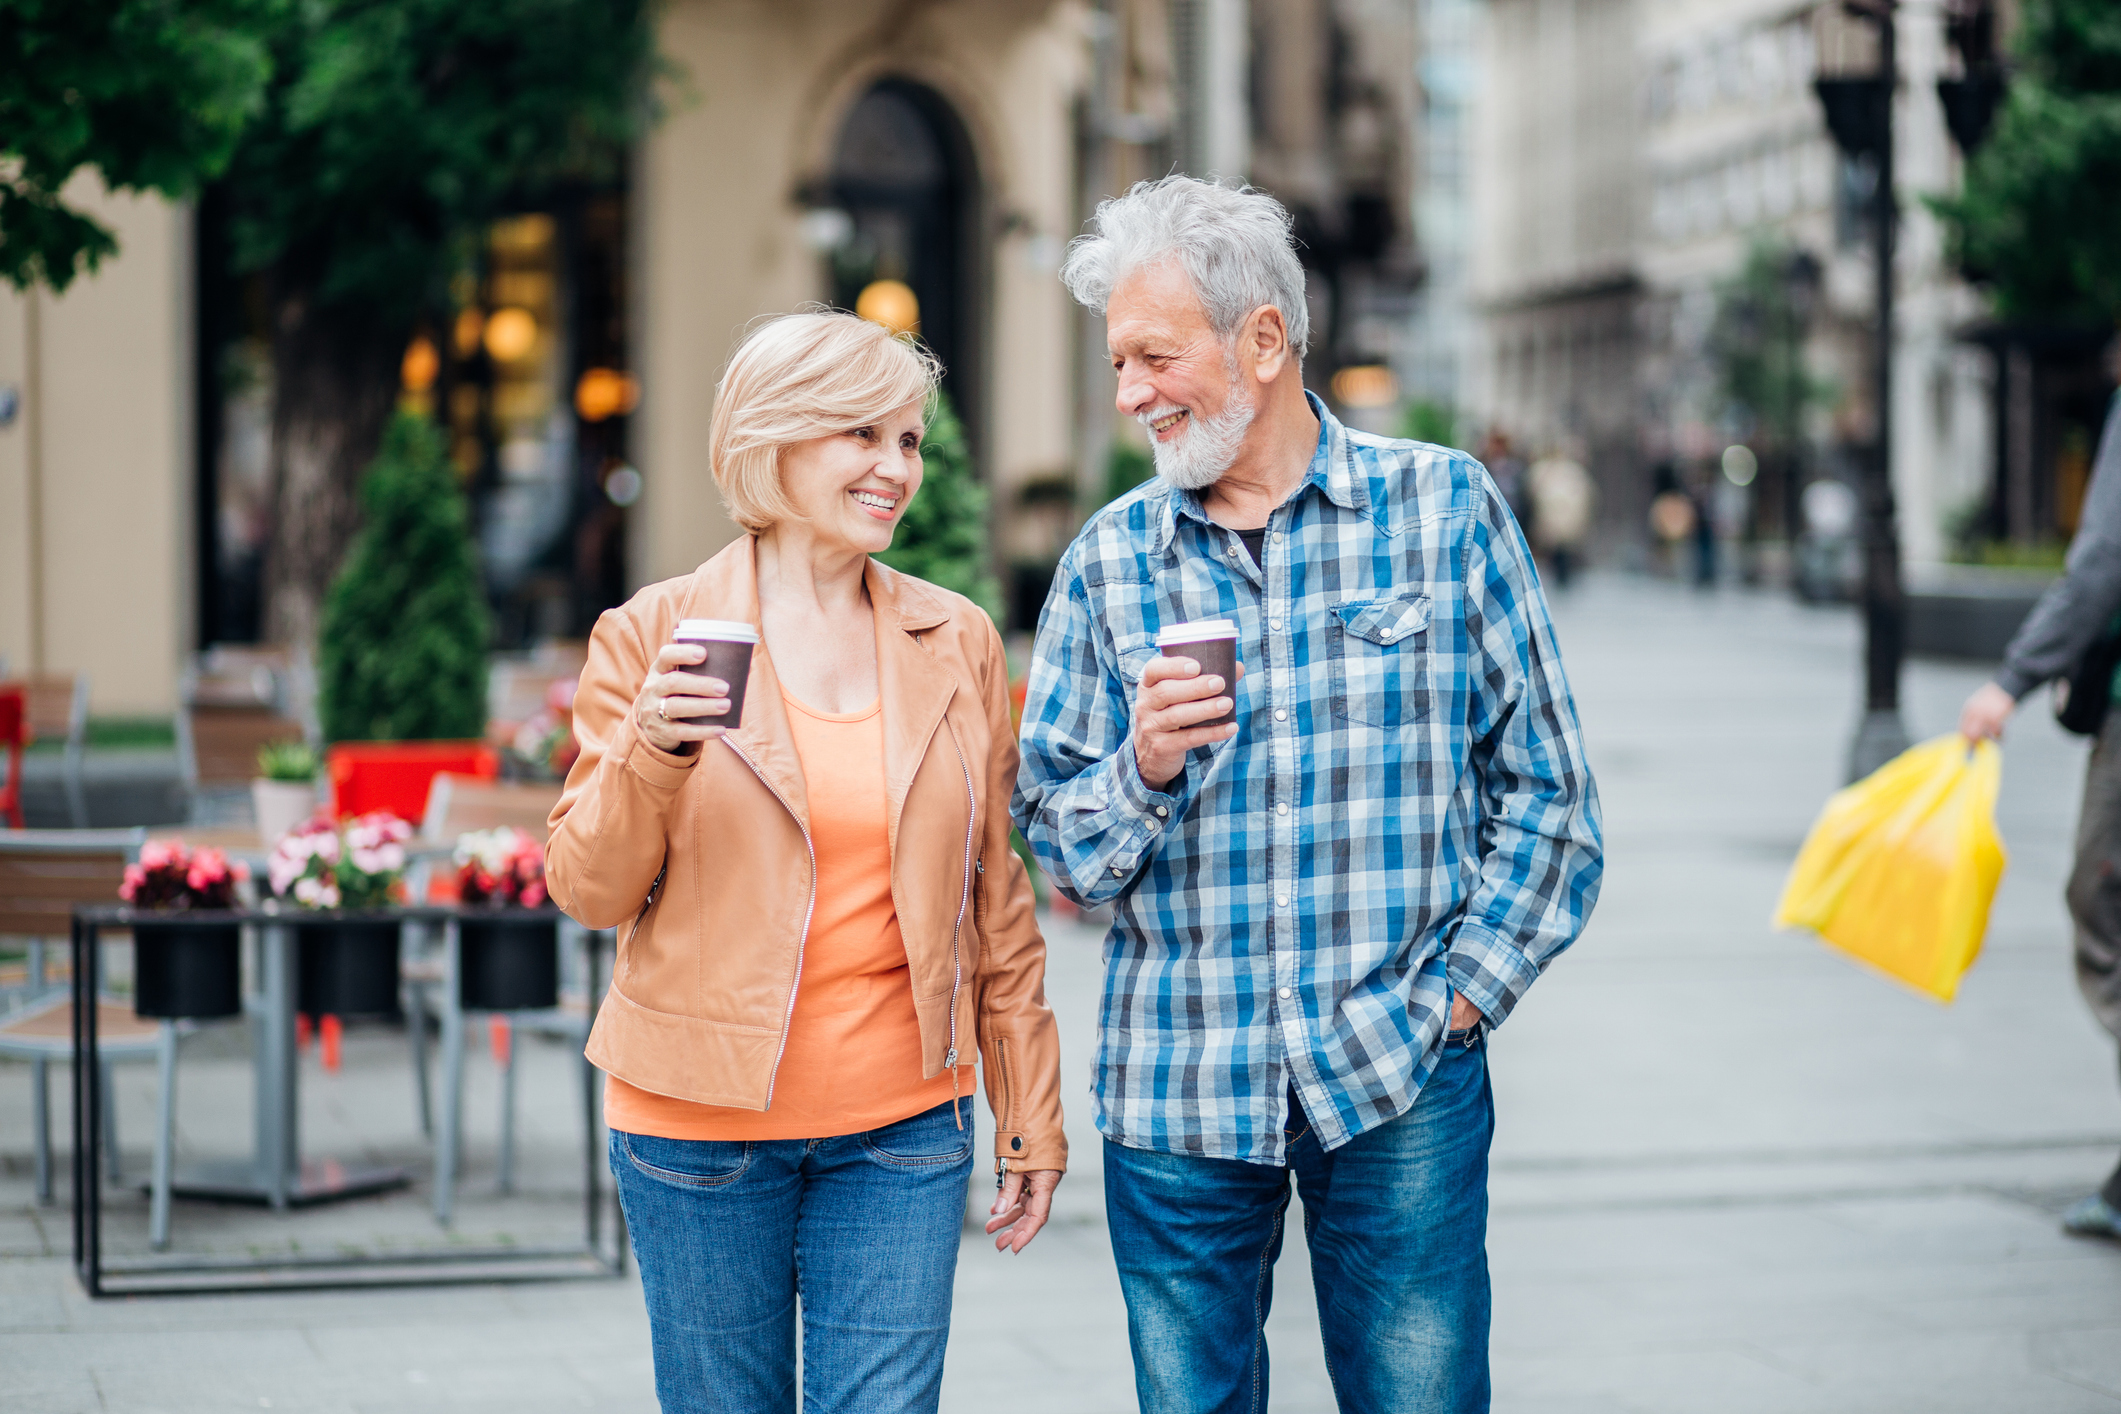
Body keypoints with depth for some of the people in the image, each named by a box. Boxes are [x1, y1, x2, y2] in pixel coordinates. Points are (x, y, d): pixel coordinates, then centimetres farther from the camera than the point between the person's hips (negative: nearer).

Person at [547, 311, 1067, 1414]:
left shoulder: (957, 641, 5)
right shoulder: (653, 637, -3)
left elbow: (994, 895, 11)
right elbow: (591, 891, -2)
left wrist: (1030, 1112, 10)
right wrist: (650, 754, -21)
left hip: (901, 1125, 2)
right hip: (702, 1121, -2)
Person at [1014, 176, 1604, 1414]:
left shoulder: (1444, 509, 1)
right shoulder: (1112, 557, 5)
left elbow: (1546, 787, 4)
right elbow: (1055, 836, 7)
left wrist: (1464, 994, -4)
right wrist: (1143, 769, -12)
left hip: (1400, 1085, -2)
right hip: (1175, 1089, 2)